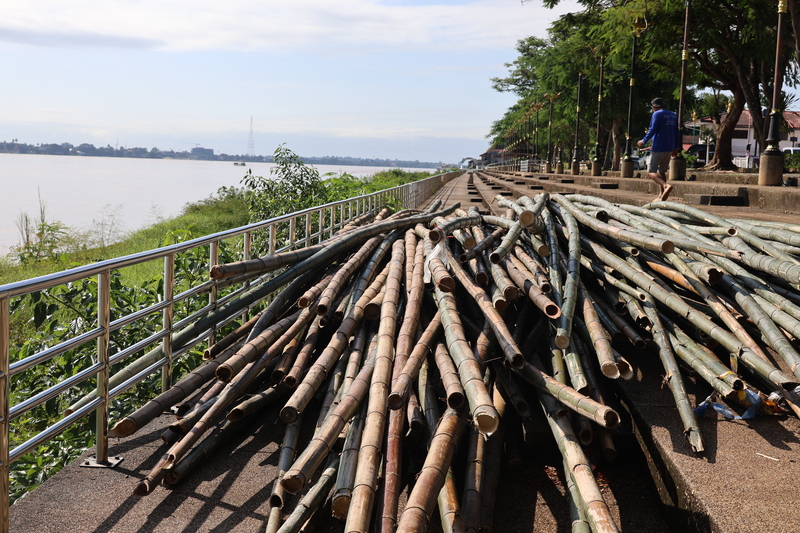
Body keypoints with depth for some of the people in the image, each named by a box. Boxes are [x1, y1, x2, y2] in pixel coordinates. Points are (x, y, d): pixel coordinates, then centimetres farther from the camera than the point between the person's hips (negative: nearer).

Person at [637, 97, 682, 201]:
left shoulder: (657, 114, -8)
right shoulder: (673, 115, 15)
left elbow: (652, 130, -16)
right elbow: (677, 133, 16)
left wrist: (644, 141, -4)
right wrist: (675, 148, 20)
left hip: (658, 148, -8)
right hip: (669, 148, 8)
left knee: (651, 172, -6)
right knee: (662, 171, 17)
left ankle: (666, 185, -31)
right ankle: (661, 196, 13)